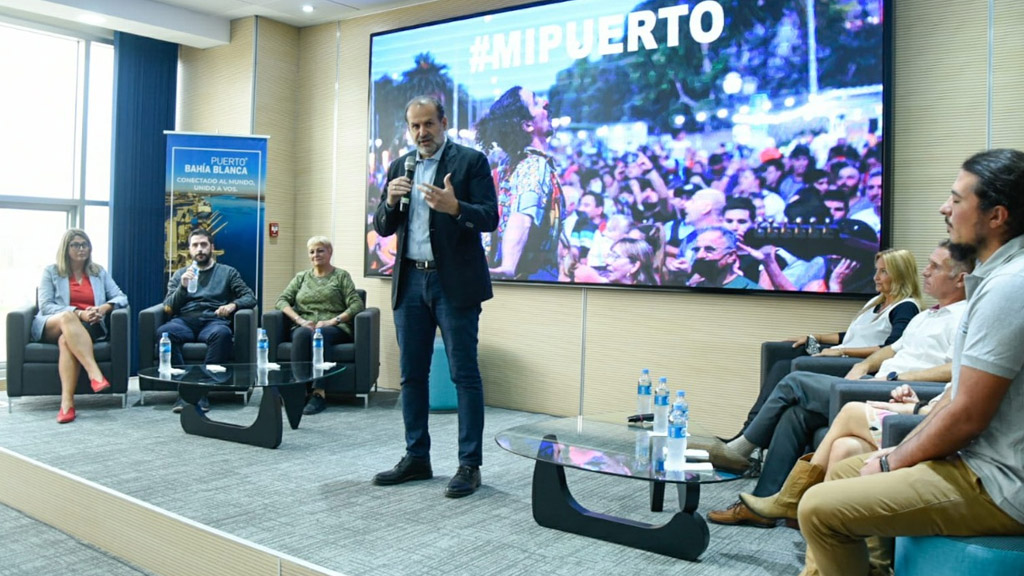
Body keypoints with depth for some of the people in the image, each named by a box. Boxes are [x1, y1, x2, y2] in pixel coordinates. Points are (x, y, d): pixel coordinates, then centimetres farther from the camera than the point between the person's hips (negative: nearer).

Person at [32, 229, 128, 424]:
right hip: (52, 326, -1)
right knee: (67, 317, -39)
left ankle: (67, 402, -48)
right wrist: (78, 313, -16)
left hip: (88, 327, 1)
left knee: (66, 340, -36)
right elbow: (45, 306, 0)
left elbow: (121, 297, 12)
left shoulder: (99, 272, 21)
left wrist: (105, 307, -12)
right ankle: (95, 374, -52)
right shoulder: (51, 272, 13)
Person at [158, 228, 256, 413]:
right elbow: (168, 307, 13)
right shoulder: (179, 275, 25)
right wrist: (183, 287, -5)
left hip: (213, 321, -1)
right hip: (184, 321, 1)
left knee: (222, 333, -39)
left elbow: (250, 298, 11)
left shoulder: (227, 272, 20)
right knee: (163, 332, -34)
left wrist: (233, 304, -10)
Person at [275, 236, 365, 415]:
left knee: (319, 334, -37)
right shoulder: (301, 277, 23)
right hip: (304, 326, 2)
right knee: (302, 334, -34)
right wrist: (300, 320, -8)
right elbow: (282, 300, 11)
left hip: (335, 329, -2)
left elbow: (356, 305, -1)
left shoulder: (341, 276, 13)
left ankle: (319, 393, -42)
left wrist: (332, 321, -14)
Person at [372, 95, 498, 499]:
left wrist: (454, 207, -27)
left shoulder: (471, 161, -2)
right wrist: (390, 201, -9)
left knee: (464, 374, -3)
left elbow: (490, 218, -9)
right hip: (410, 281, 6)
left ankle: (469, 465, 5)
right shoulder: (399, 167, 13)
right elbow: (382, 228, 12)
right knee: (412, 374, 10)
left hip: (455, 282, -5)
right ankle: (417, 458, 22)